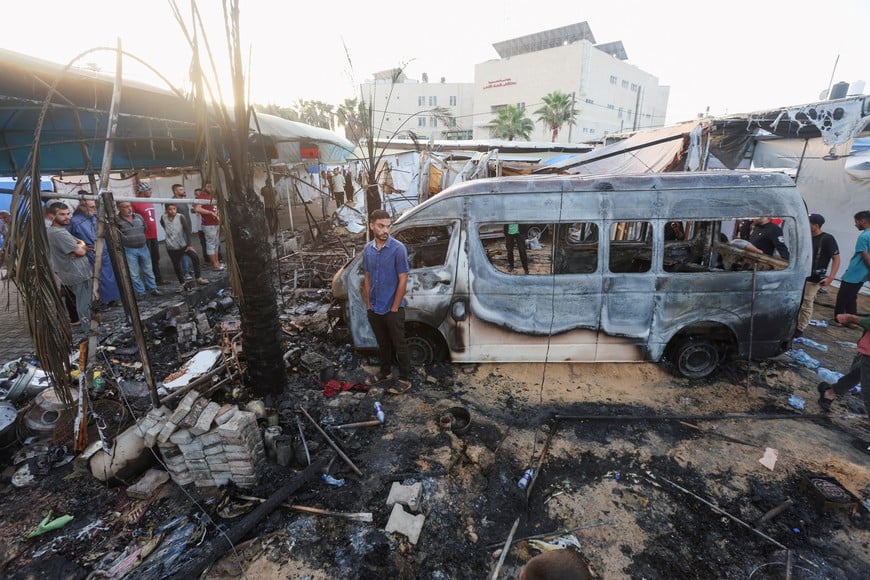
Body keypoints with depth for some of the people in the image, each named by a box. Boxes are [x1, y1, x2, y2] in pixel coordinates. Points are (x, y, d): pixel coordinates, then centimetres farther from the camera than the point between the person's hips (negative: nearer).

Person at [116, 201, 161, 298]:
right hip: (129, 250, -4)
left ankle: (153, 289, 23)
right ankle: (140, 293, 13)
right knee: (134, 274, 4)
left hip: (143, 247, 4)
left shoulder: (138, 217, 4)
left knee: (148, 270, 13)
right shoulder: (117, 221, -11)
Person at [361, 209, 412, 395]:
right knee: (382, 343, 20)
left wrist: (394, 308, -13)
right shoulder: (367, 249, 2)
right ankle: (385, 372, 38)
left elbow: (403, 281, -14)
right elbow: (367, 278, 10)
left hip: (393, 309, -5)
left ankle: (405, 379, 20)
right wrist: (368, 304, 8)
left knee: (399, 345, 6)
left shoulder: (398, 248, -15)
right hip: (374, 309, 5)